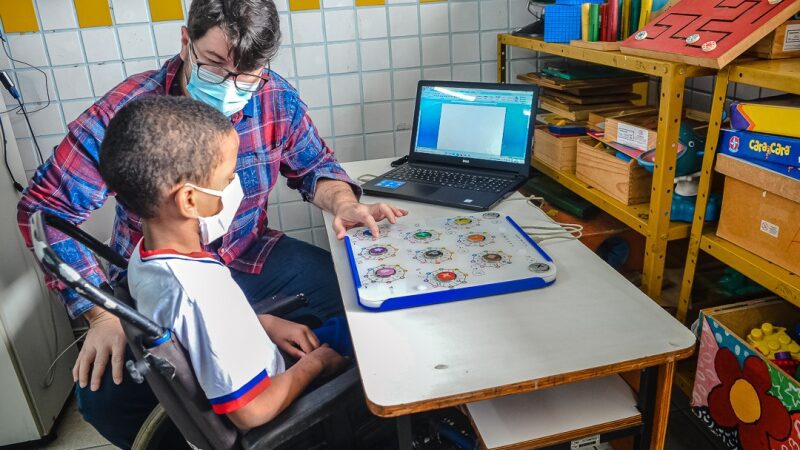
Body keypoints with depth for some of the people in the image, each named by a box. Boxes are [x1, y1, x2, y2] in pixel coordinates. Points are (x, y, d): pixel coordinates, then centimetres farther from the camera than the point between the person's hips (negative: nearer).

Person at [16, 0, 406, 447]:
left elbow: (315, 165, 6)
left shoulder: (277, 98, -12)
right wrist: (102, 312, -23)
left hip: (252, 258, 3)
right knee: (104, 394, -25)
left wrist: (343, 203, -18)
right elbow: (46, 208, -15)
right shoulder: (127, 111, -21)